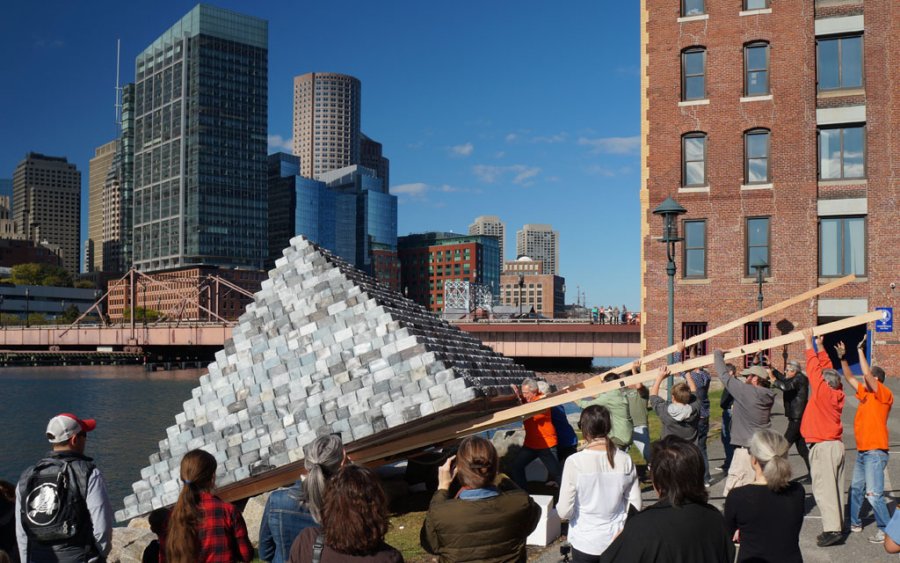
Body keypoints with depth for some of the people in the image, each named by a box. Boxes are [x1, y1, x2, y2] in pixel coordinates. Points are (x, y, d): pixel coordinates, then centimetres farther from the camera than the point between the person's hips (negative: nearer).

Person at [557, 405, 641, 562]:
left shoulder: (575, 462, -18)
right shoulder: (625, 460, -9)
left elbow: (564, 512, -15)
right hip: (617, 540, 3)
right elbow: (635, 505, -2)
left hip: (585, 542, -2)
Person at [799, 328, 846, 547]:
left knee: (824, 489, -8)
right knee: (835, 488, 11)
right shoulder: (838, 394, 7)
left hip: (822, 447, -9)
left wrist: (809, 344, -2)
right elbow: (827, 369, 17)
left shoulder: (823, 391, -14)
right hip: (837, 445, 9)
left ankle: (832, 529, -11)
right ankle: (837, 527, 15)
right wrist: (820, 347, 21)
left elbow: (814, 369, -11)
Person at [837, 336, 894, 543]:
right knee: (855, 489, 17)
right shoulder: (865, 394, 13)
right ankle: (854, 523, 29)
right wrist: (843, 358, 13)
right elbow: (849, 377, 22)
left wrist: (860, 350, -14)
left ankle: (886, 530, -3)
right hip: (862, 451, 9)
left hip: (875, 452, -9)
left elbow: (867, 373, -21)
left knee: (874, 494, -13)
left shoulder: (884, 395, -10)